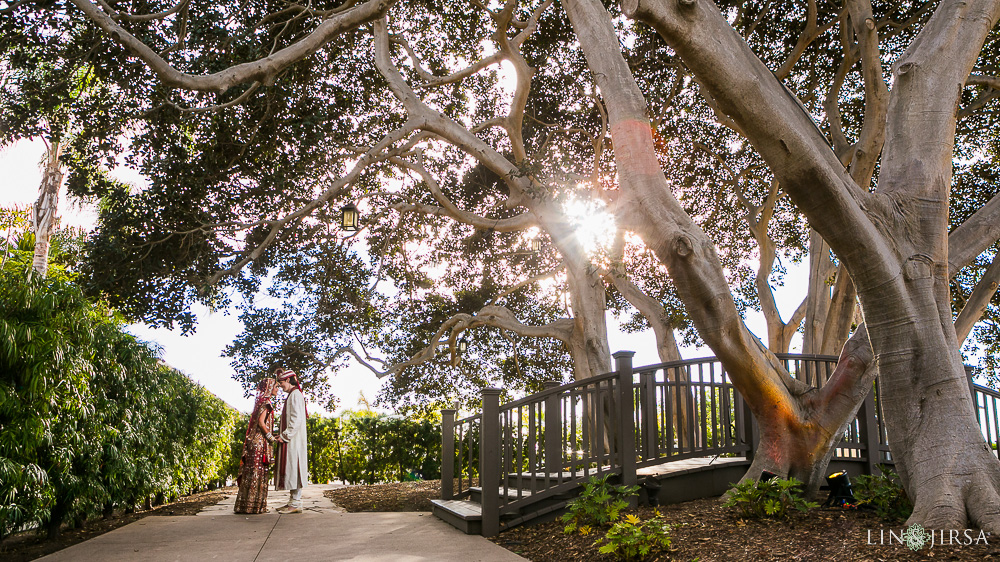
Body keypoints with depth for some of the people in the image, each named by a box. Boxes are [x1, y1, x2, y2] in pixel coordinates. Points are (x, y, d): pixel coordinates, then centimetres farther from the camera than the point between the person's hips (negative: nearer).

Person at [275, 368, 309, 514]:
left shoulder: (296, 394, -10)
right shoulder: (292, 395, 20)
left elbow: (297, 419, -19)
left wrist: (285, 435, -18)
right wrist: (282, 433, 16)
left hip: (293, 440, -10)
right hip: (290, 439, 10)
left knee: (293, 468, -9)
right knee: (290, 470, 9)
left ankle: (295, 504, -9)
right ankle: (293, 502, 12)